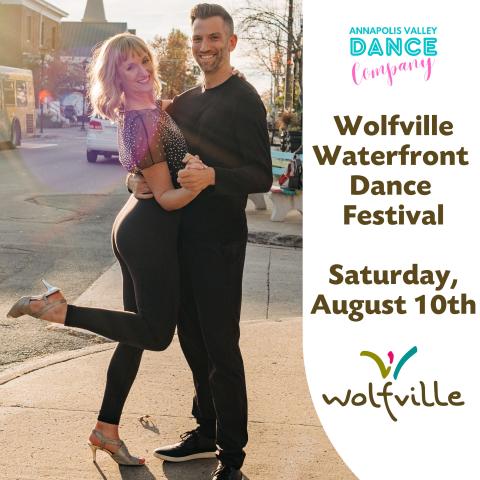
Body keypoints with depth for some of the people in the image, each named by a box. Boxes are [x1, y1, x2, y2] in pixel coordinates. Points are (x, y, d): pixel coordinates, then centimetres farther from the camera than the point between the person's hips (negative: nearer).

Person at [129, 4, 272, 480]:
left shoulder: (244, 100, -7)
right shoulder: (184, 103, 16)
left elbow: (261, 175, -14)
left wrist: (212, 176, -30)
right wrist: (138, 180, -2)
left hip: (220, 239, -8)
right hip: (183, 233, 8)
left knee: (221, 347, -3)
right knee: (193, 340, 16)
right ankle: (205, 430, 31)